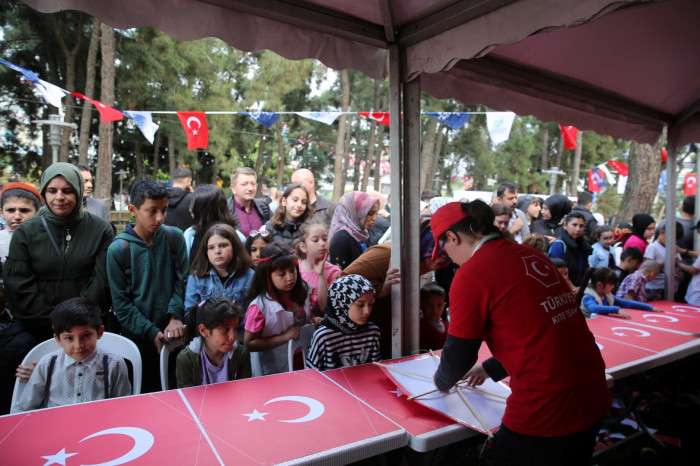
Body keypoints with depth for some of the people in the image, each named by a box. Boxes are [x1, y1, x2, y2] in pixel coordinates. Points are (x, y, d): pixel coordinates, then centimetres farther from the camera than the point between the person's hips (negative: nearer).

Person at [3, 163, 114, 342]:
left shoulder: (101, 230, -5)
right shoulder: (25, 232, -1)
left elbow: (102, 282, -8)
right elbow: (18, 285, -4)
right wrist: (53, 322, -11)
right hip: (41, 333, 1)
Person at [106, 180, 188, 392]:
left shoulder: (174, 237, -3)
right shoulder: (118, 249, -9)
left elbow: (182, 281, 0)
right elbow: (121, 303, -7)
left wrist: (175, 315, -12)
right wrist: (151, 332, -11)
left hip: (173, 334, 2)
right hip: (137, 336, -2)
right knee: (144, 391, 10)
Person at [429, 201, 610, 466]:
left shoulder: (471, 273, -13)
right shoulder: (531, 255, 8)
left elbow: (459, 353, -4)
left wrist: (442, 382, 17)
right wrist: (490, 368, 29)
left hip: (546, 409, -8)